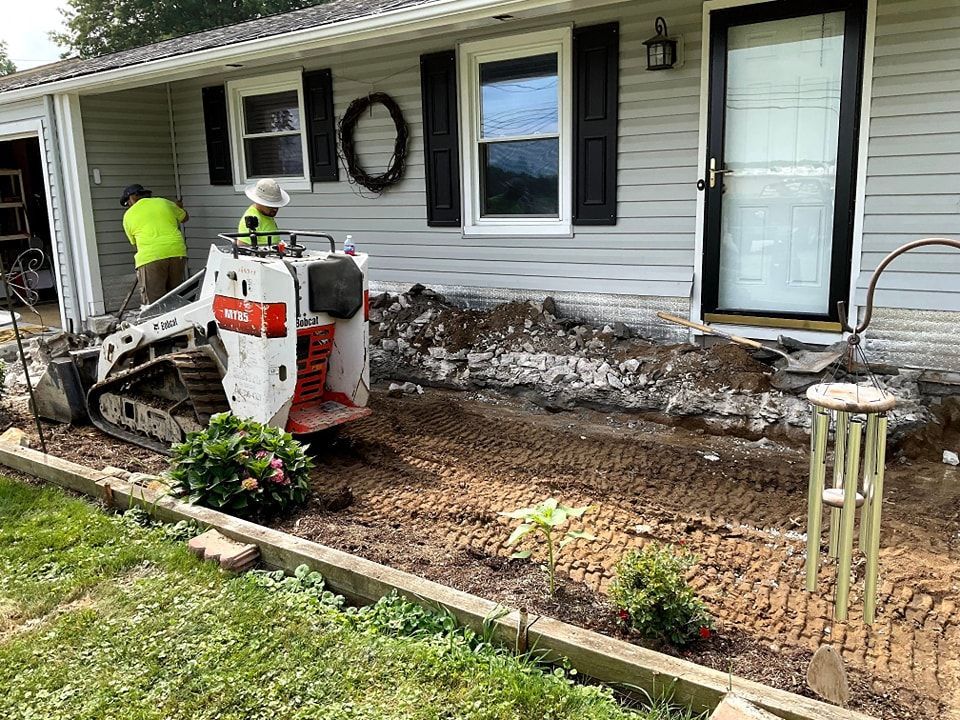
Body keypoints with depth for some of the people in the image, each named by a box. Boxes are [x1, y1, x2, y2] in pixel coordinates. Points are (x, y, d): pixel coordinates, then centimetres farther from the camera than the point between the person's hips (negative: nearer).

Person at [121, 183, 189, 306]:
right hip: (177, 252, 4)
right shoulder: (164, 203, 17)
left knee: (153, 303, -3)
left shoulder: (128, 215, 12)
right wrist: (179, 207, 53)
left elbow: (134, 242, 19)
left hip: (150, 257, -3)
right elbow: (185, 217, 32)